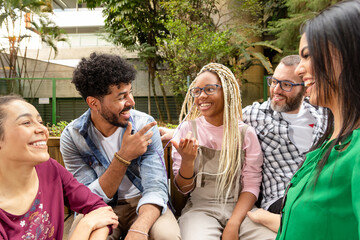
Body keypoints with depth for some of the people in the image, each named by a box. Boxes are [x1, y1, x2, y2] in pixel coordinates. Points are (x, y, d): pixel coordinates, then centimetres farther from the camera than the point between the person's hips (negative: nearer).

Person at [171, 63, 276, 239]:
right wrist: (187, 161, -18)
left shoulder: (246, 133, 2)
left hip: (239, 208, 2)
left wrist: (233, 224, -16)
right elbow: (184, 189, 3)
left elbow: (251, 185, -1)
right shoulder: (187, 129, 2)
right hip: (200, 208, -1)